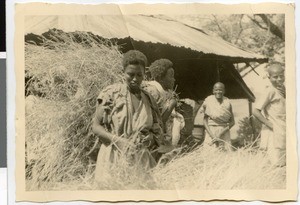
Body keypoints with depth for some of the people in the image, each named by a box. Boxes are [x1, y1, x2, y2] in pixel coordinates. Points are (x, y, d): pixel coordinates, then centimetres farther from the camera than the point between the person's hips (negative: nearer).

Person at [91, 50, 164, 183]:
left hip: (141, 161, 3)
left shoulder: (148, 100, 11)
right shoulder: (112, 93, -2)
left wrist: (149, 139, -4)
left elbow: (157, 131, 18)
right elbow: (96, 126, -2)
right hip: (114, 158, -3)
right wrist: (117, 140, -16)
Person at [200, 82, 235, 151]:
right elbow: (205, 120, -1)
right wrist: (212, 135, -13)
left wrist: (221, 133, -9)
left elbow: (232, 122, 4)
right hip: (211, 130, -1)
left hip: (224, 131, 1)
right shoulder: (208, 101, -2)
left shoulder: (227, 102, 3)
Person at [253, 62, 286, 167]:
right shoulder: (270, 91, -13)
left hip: (284, 132, 8)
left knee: (285, 164, 10)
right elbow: (256, 111, -18)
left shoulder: (283, 89, 10)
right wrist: (270, 124, -16)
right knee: (278, 165, -8)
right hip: (275, 133, -8)